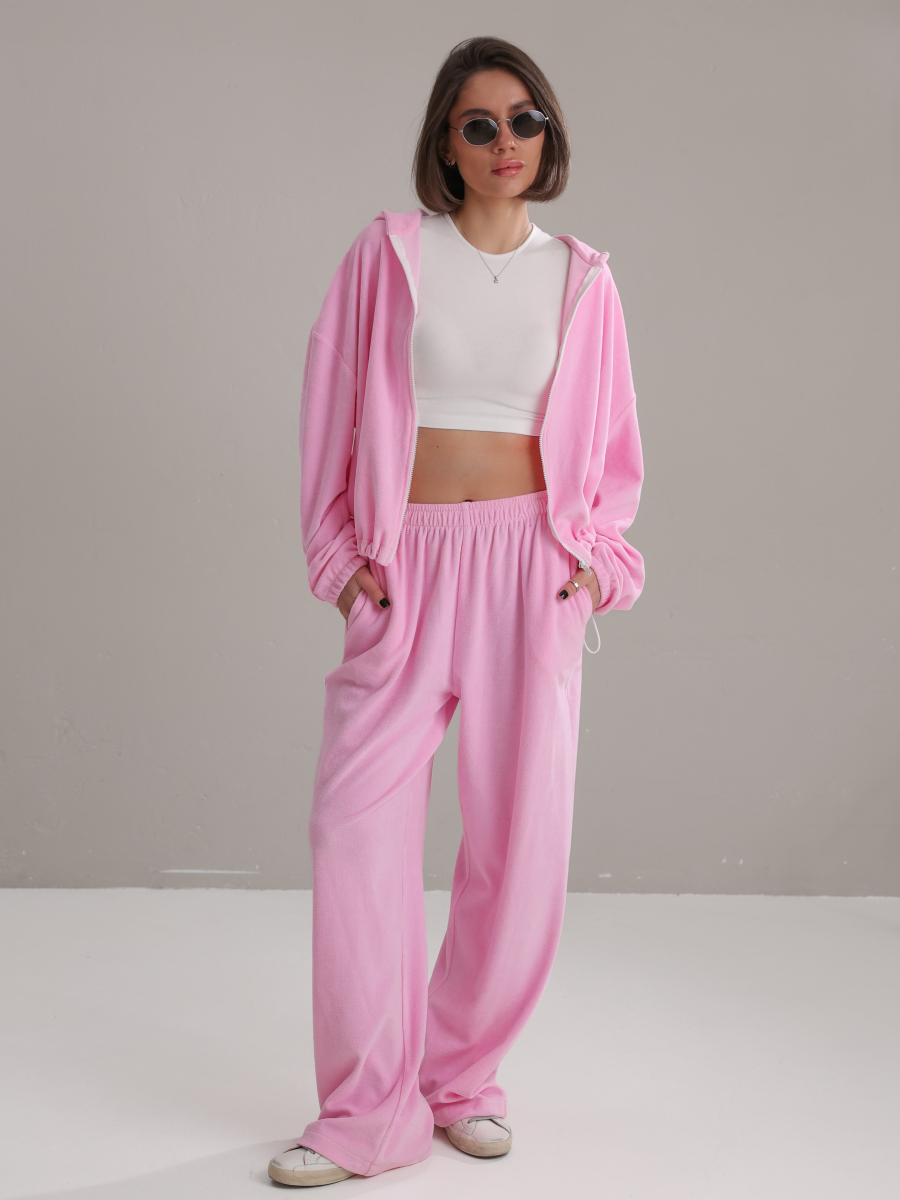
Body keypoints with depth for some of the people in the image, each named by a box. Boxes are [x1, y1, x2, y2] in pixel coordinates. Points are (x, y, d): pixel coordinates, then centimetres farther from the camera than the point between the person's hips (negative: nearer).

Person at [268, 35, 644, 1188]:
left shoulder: (580, 279, 8)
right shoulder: (389, 252, 4)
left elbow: (609, 443, 14)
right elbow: (331, 408, 6)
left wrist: (594, 553, 0)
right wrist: (342, 552, -1)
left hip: (529, 564, 1)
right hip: (407, 563, -1)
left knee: (520, 833, 1)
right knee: (358, 822, -8)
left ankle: (463, 1077, 20)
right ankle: (369, 1111, 2)